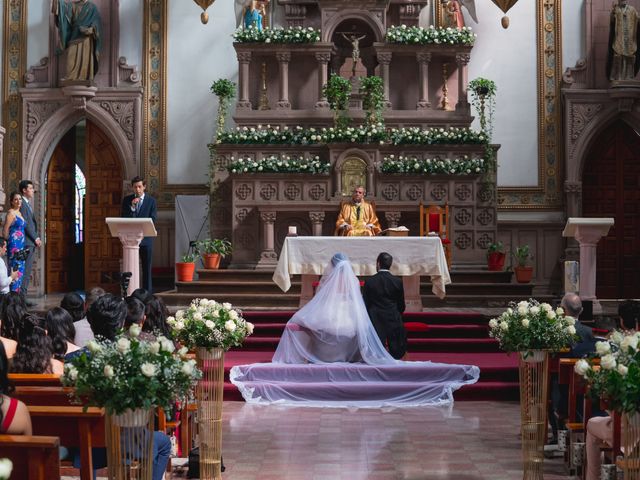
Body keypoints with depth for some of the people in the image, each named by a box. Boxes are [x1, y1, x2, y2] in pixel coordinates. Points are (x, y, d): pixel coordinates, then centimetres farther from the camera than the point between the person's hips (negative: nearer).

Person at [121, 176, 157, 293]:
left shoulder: (151, 201, 4)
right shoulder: (127, 200, 8)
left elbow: (153, 220, -1)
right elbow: (124, 218, 0)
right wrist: (132, 207, -14)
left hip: (146, 239, -1)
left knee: (147, 268, 1)